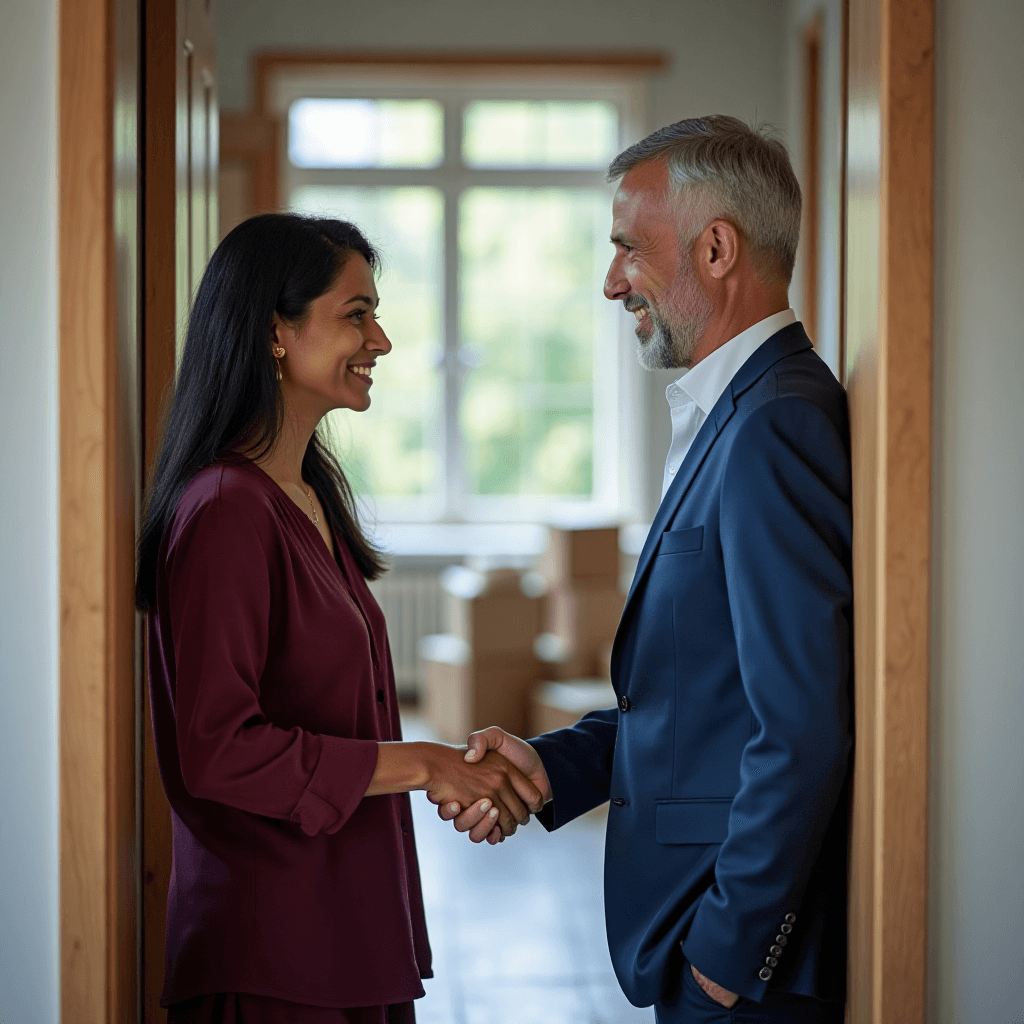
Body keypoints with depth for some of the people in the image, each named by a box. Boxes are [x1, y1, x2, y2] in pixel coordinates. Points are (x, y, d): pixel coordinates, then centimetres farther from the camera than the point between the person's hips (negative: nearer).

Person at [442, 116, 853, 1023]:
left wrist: (730, 948, -19)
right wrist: (553, 763, 5)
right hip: (716, 924, 9)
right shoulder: (738, 414, 13)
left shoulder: (776, 427, -20)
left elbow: (803, 728, -25)